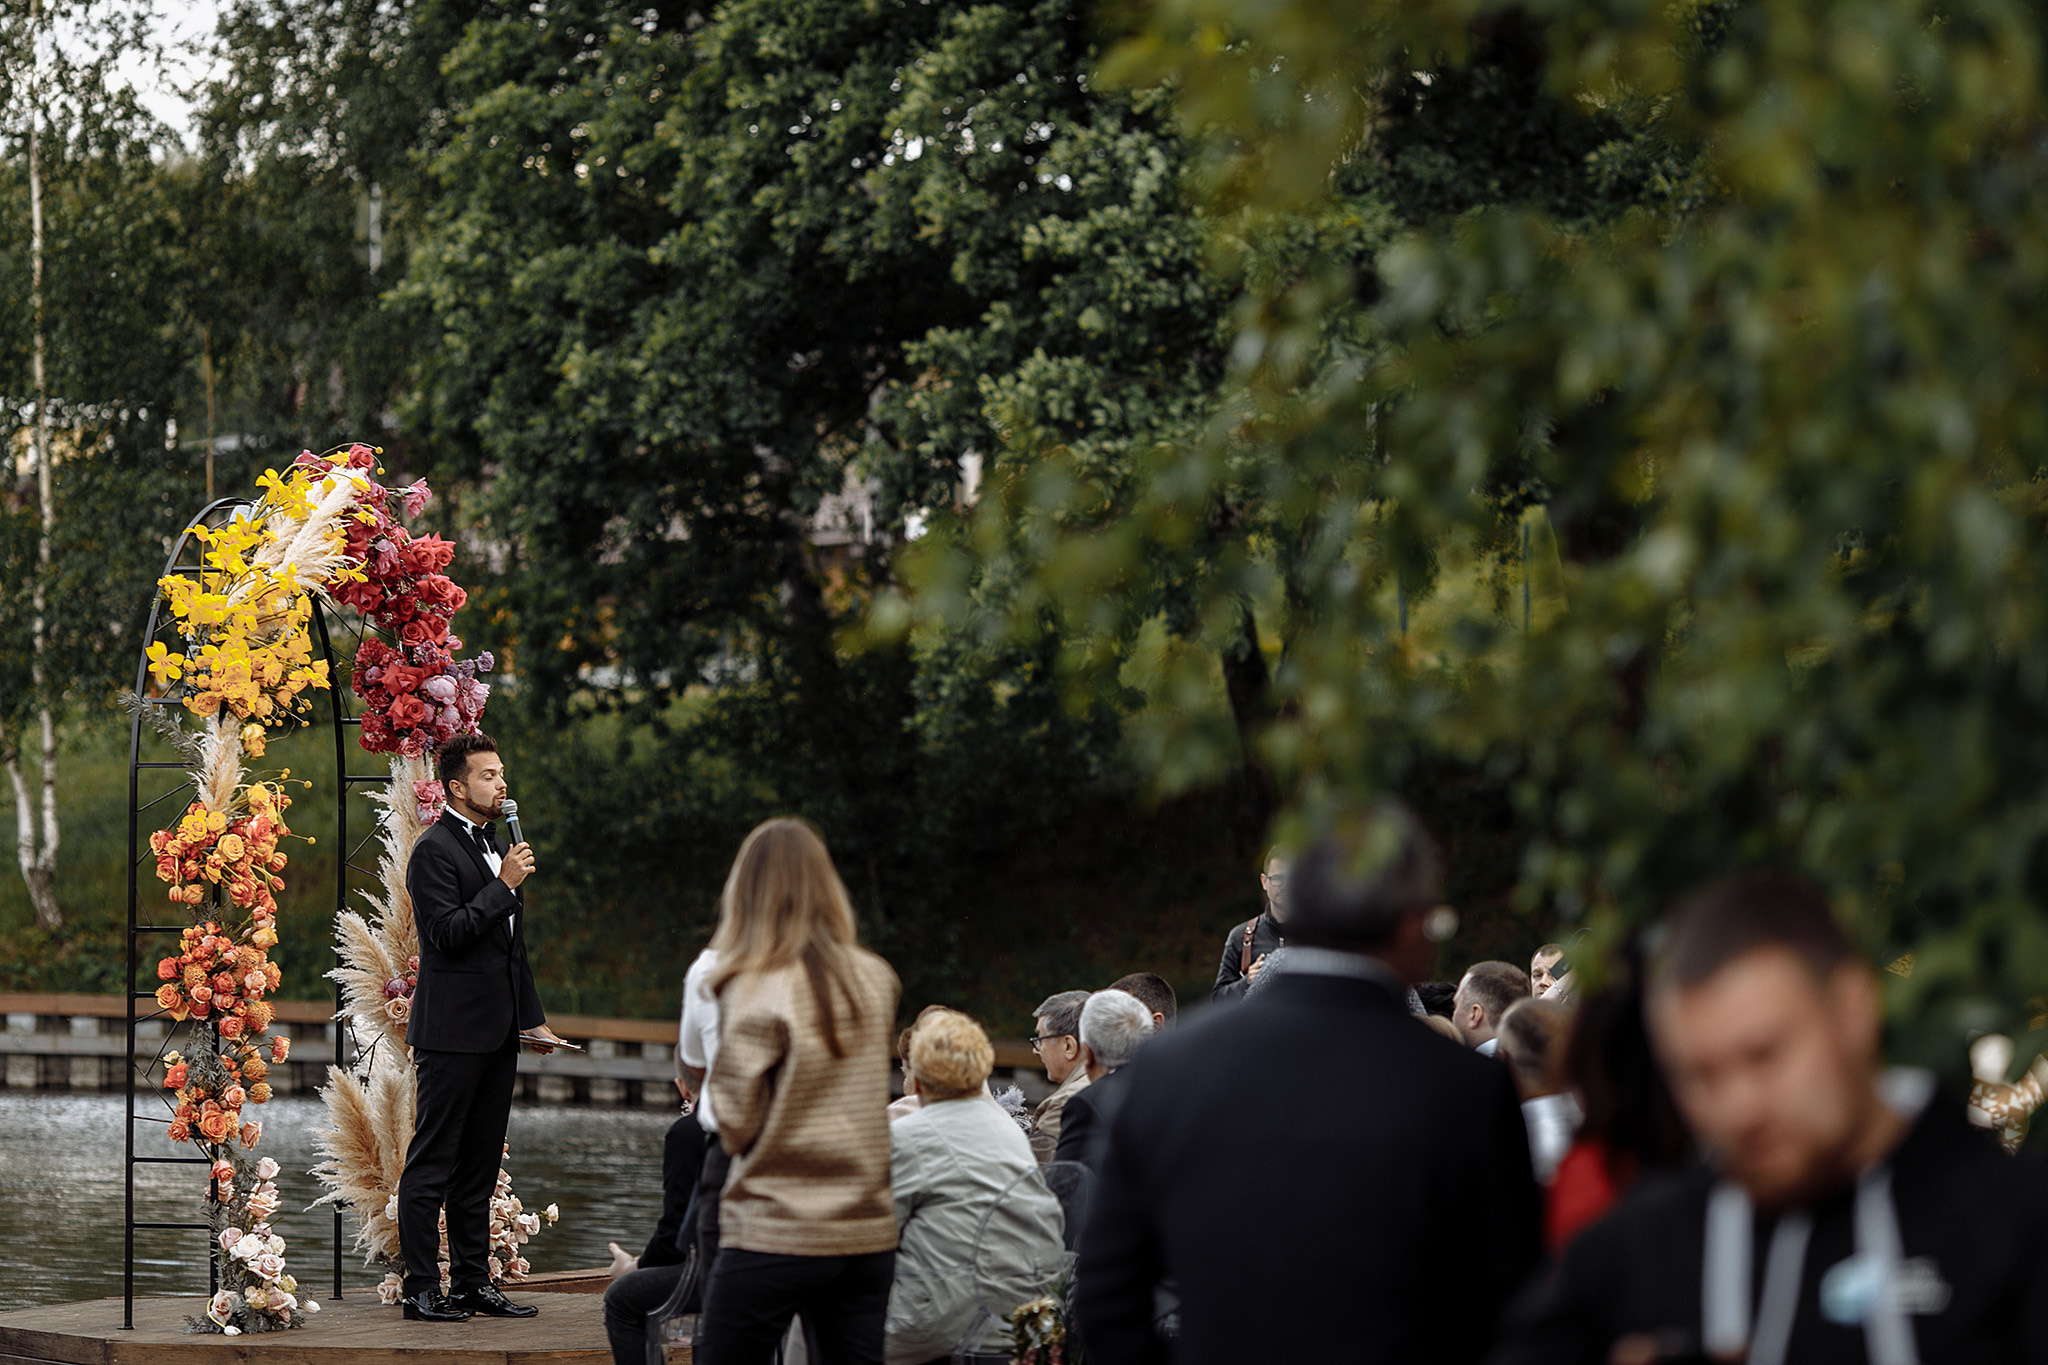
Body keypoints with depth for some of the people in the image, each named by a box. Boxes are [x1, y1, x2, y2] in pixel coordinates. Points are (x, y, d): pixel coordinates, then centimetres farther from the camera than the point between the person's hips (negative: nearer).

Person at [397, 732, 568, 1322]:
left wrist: (533, 1017, 20)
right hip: (452, 1031, -9)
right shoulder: (435, 849, -10)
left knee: (479, 1166, 12)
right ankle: (421, 1289, -4)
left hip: (496, 1031, 9)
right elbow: (448, 933, -20)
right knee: (431, 1164, -5)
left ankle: (473, 1282, 16)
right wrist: (505, 885, -18)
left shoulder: (492, 846, 19)